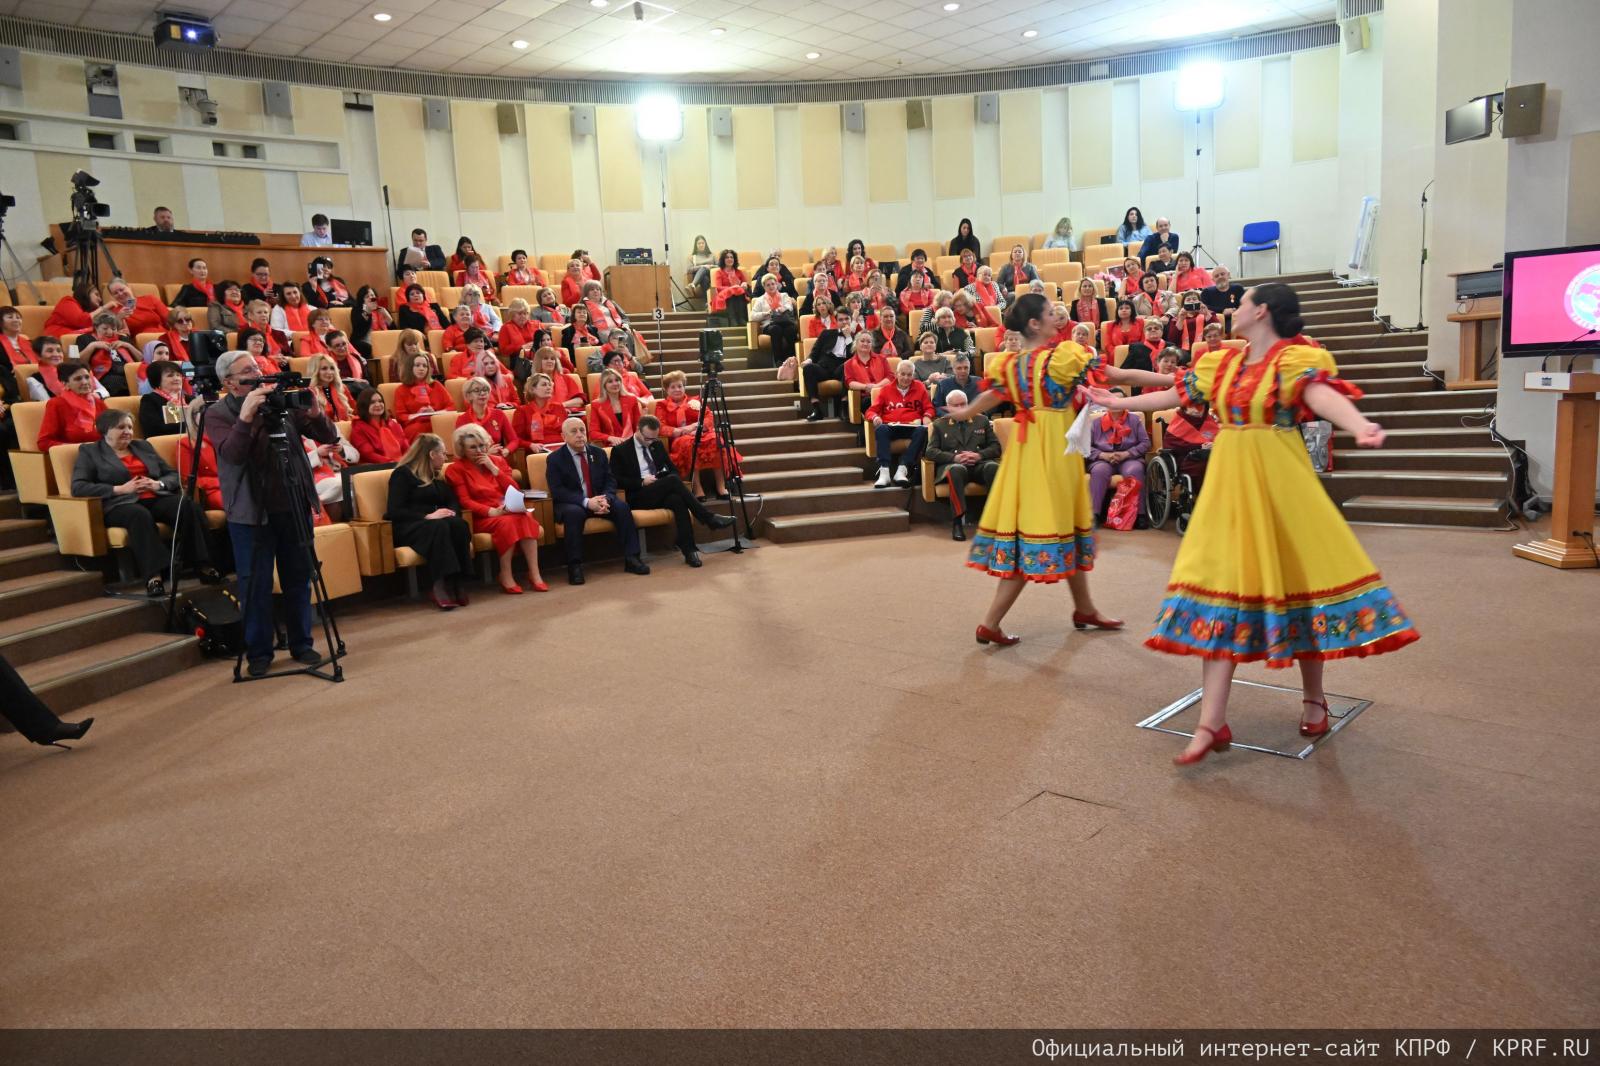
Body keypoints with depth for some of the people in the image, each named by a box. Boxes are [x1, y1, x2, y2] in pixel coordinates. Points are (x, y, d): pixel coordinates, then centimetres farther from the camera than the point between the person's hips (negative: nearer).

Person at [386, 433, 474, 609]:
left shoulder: (438, 477, 24)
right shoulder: (403, 474, 1)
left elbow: (454, 502, 14)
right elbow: (394, 511, -11)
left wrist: (451, 512, -11)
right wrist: (427, 516, -21)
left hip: (433, 522, 6)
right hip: (407, 526, -6)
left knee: (459, 525, -29)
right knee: (439, 528, -38)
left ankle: (454, 584, -33)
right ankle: (438, 587, -41)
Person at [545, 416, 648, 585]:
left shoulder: (598, 453, 8)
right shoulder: (555, 459, -5)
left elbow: (610, 481, 6)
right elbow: (557, 491, -14)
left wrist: (605, 499, -18)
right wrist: (586, 502, -26)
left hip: (599, 500, 4)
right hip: (570, 504, -4)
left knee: (622, 507, -23)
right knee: (574, 513, -37)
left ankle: (631, 558, -20)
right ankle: (574, 566, -32)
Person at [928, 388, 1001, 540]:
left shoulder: (982, 420, 20)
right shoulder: (939, 424, 16)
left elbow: (996, 447, 13)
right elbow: (931, 451, 4)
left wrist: (979, 455, -9)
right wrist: (954, 457, -13)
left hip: (979, 464, 2)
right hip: (953, 465, -2)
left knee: (993, 467, -34)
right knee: (957, 470, -39)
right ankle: (958, 521, -39)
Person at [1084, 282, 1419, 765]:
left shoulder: (1296, 357, -8)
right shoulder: (1223, 362, 12)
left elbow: (1322, 393, -28)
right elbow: (1174, 394, 24)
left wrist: (1359, 427, -48)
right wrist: (1120, 403, 33)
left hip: (1278, 481, -5)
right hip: (1229, 483, 6)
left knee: (1296, 576, 4)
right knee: (1223, 581, 0)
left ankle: (1314, 698, 28)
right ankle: (1212, 723, -1)